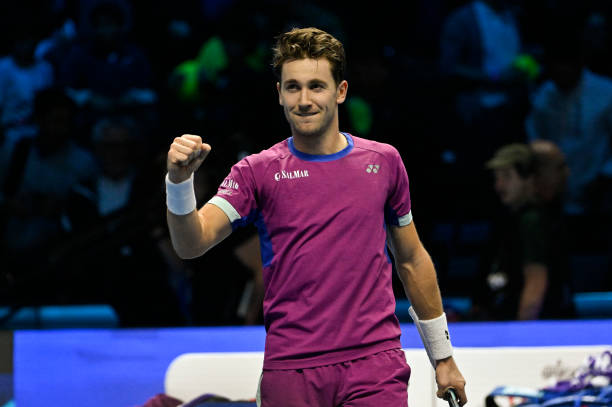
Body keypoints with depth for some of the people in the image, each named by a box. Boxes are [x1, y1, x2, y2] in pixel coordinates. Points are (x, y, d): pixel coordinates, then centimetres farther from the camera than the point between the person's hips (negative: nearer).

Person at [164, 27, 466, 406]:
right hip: (290, 372, 0)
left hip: (375, 365, 0)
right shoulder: (258, 172, 3)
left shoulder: (383, 161, 9)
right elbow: (191, 244, -11)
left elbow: (412, 261, 18)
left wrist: (443, 356, 19)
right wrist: (179, 181, -30)